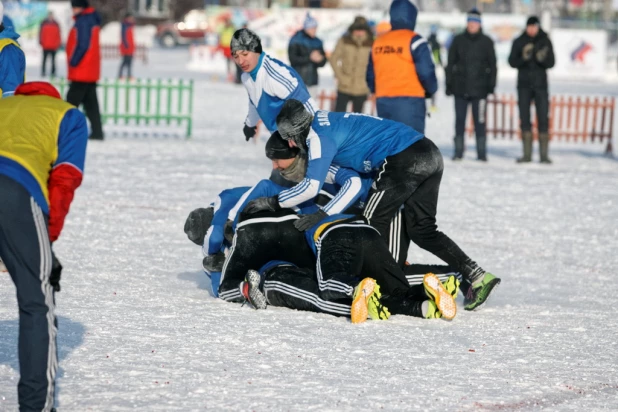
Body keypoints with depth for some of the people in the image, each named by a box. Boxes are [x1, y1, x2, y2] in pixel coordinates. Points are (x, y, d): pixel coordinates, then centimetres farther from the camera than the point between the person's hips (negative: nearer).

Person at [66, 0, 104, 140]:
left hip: (81, 71, -10)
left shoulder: (83, 22, -15)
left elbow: (82, 45, -21)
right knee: (90, 102, 10)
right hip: (91, 71, 10)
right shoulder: (92, 20, 15)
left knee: (72, 101, -7)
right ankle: (97, 131, 8)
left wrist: (73, 62, -15)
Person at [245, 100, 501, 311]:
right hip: (430, 154, 10)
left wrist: (272, 202, -2)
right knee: (421, 230, 13)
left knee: (374, 222, 5)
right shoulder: (329, 122, 24)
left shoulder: (320, 134, -4)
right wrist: (324, 213, 25)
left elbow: (312, 186, -13)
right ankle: (476, 275, 5)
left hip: (403, 161, -10)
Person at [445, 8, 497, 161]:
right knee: (459, 120, 4)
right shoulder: (458, 40, 6)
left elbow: (492, 65, 6)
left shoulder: (486, 42, 4)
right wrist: (449, 84, 2)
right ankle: (458, 151, 10)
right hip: (460, 87, 1)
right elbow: (450, 63, 8)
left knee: (479, 121, -3)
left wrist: (491, 85, -2)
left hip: (479, 89, -1)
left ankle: (482, 153, 1)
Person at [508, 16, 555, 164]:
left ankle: (544, 154, -6)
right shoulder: (519, 42, 3)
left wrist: (542, 59, -22)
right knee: (524, 118, 2)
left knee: (543, 118, -6)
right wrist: (524, 58, -20)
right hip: (524, 85, 1)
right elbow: (512, 62, -1)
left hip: (540, 85, -1)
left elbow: (551, 63, -1)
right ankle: (527, 154, 6)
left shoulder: (545, 41, 1)